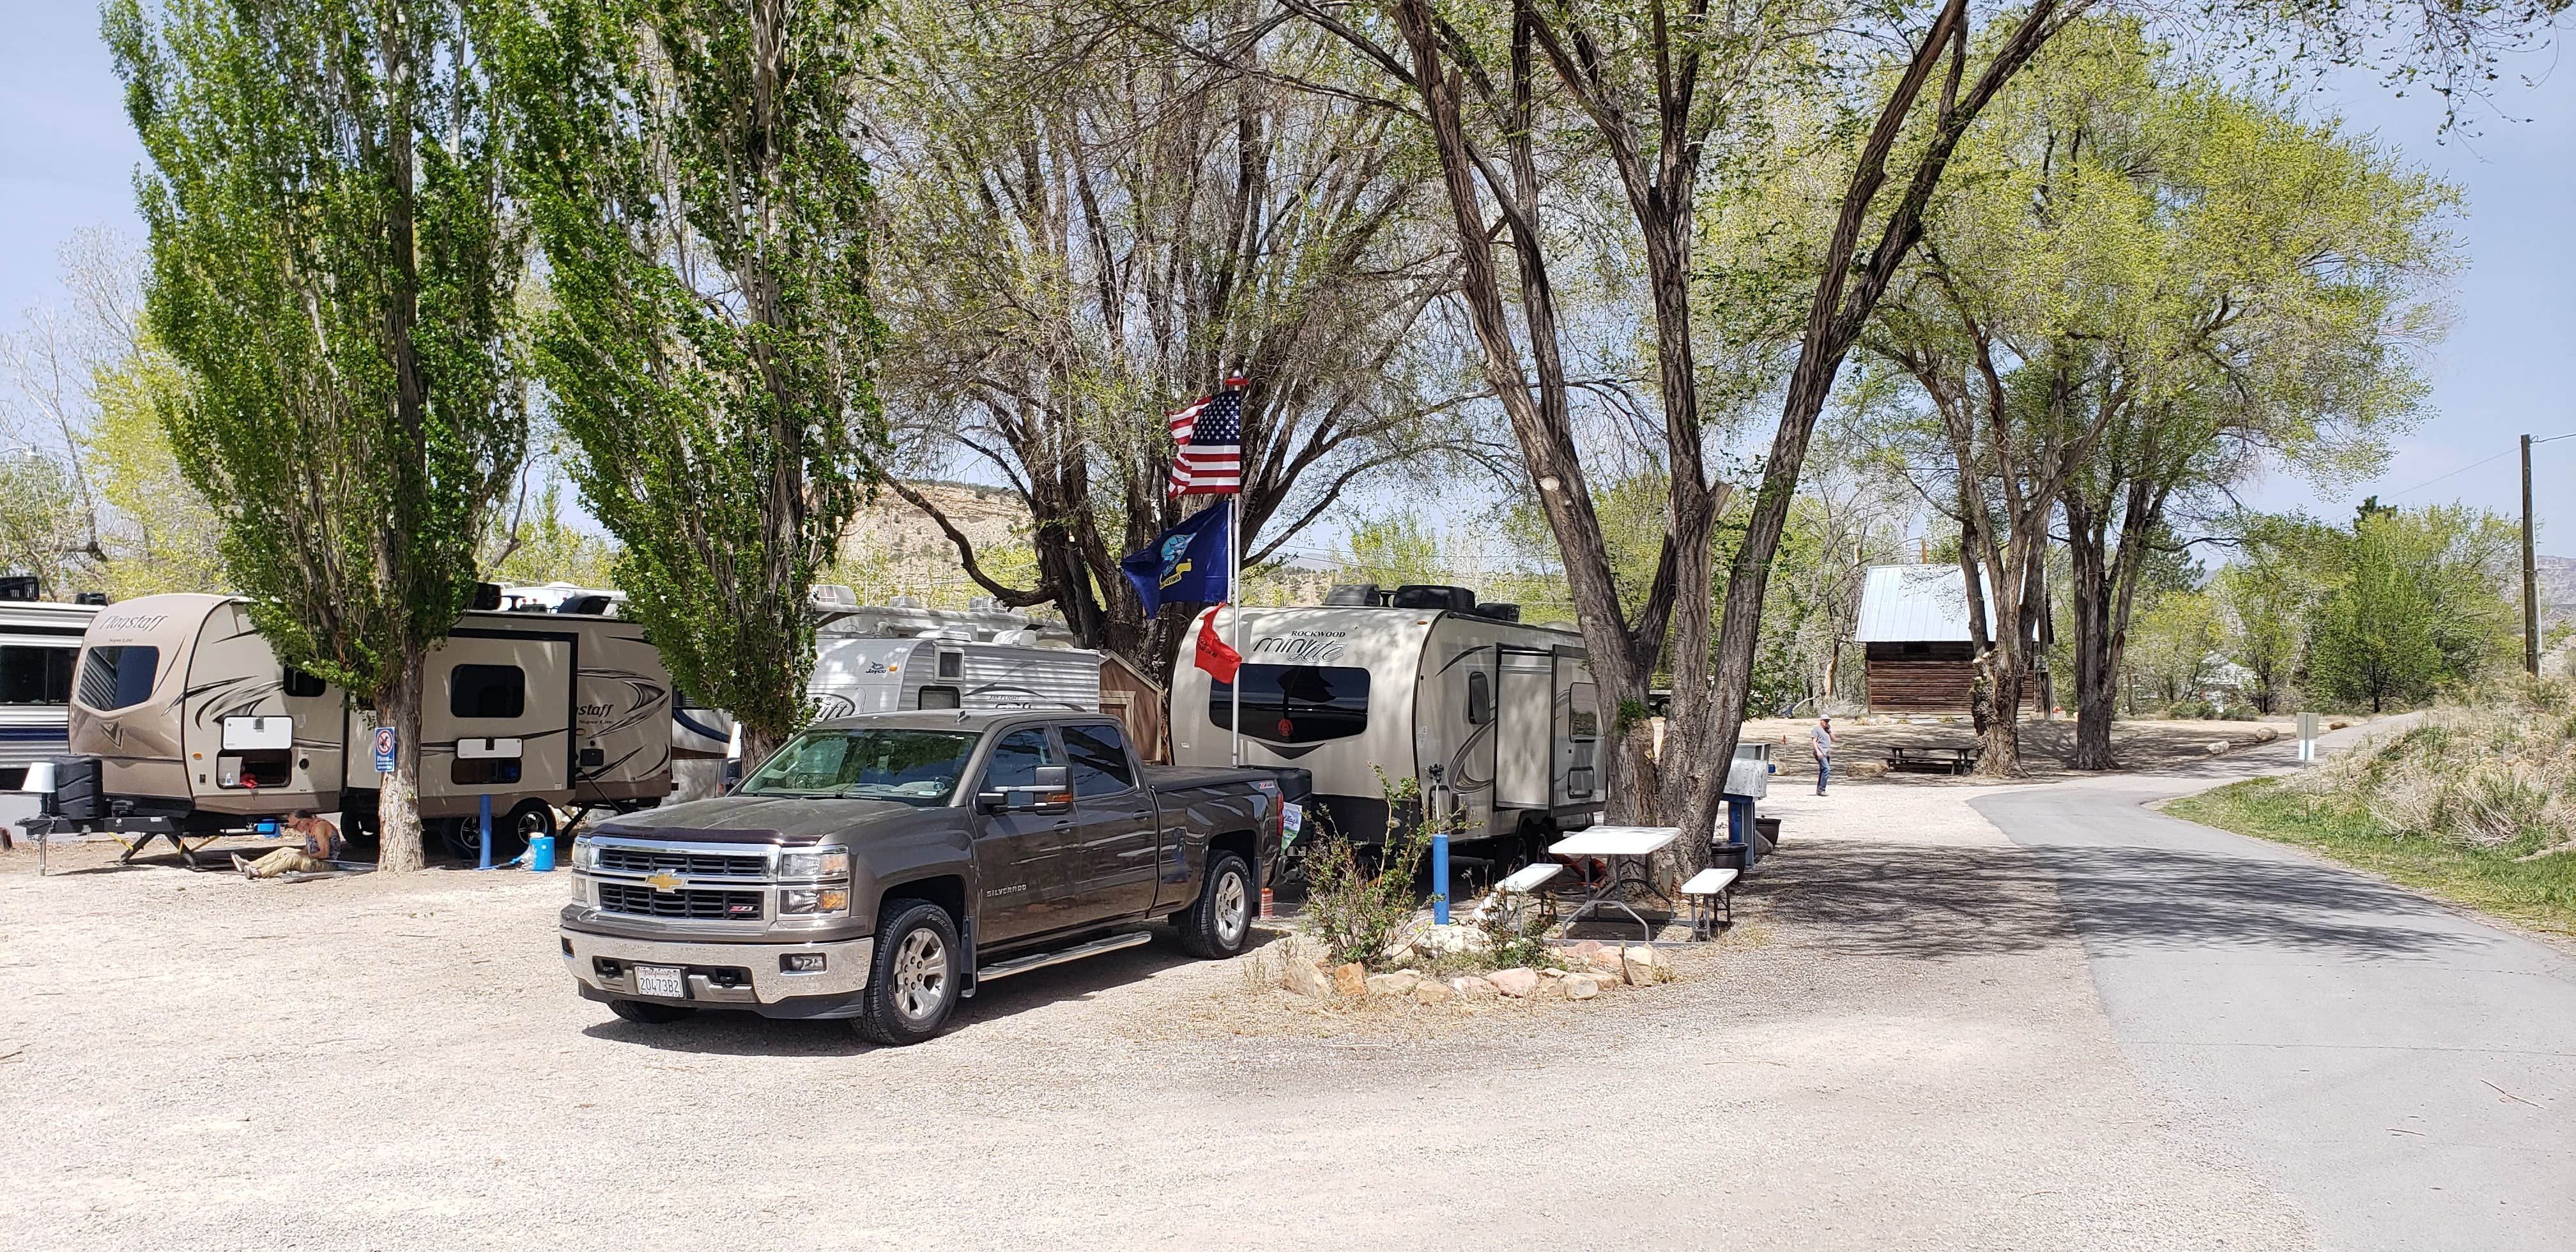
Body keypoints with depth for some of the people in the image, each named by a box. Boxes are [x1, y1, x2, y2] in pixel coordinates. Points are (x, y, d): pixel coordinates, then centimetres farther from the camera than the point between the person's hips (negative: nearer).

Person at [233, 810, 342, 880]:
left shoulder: (320, 827, -21)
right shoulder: (309, 827, 9)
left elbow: (325, 853, -25)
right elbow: (309, 848, 16)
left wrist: (307, 856, -16)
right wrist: (301, 853, -4)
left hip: (328, 865, -10)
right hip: (315, 861, 10)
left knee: (293, 859, -26)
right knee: (284, 851, 8)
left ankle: (258, 873, -25)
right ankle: (249, 865, 7)